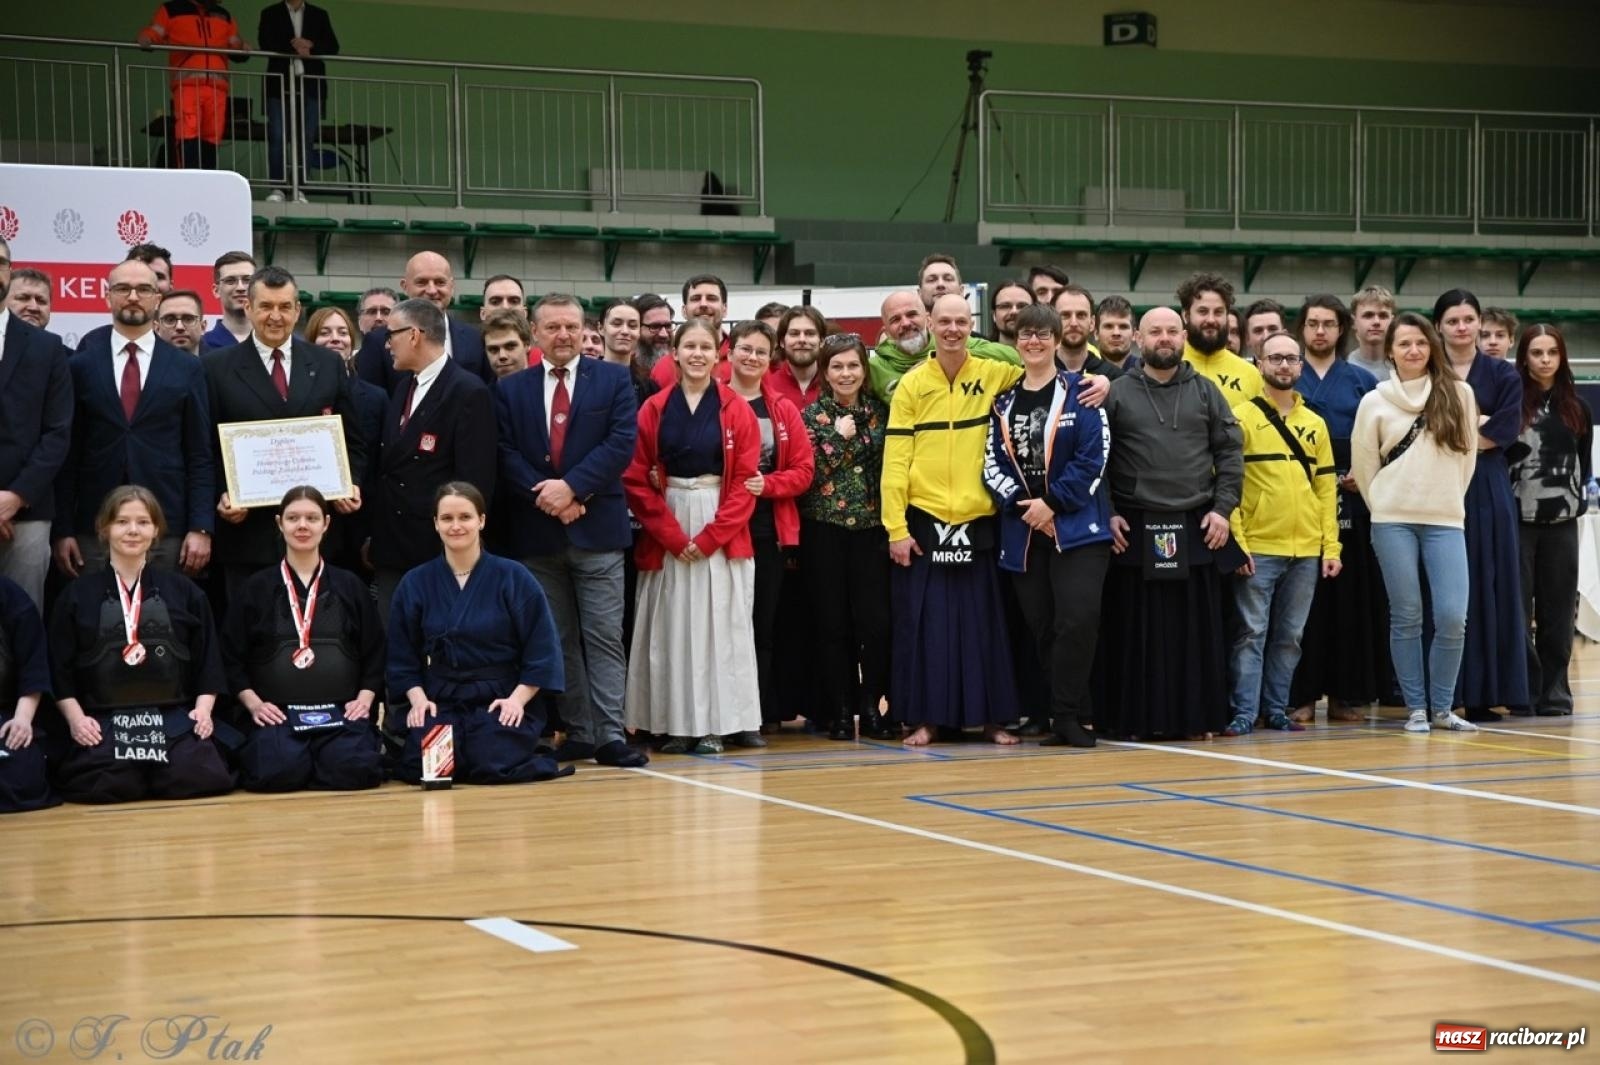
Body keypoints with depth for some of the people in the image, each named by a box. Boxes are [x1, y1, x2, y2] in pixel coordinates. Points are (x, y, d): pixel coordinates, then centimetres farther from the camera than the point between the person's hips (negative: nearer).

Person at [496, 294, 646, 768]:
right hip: (537, 533, 2)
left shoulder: (613, 380, 5)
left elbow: (622, 443, -6)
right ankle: (576, 732, 13)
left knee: (604, 636, -4)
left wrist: (571, 487, -14)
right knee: (558, 639, 7)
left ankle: (610, 734, -4)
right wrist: (544, 497, -12)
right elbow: (505, 455, 1)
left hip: (597, 530, -2)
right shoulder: (510, 390, 10)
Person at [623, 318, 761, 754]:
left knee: (718, 624, -1)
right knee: (671, 627, 1)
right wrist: (673, 535, -8)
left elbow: (744, 482, -2)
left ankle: (713, 726, 4)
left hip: (722, 533, -1)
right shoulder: (654, 410, 4)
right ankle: (676, 725, 6)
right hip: (666, 533, 1)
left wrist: (709, 537, -11)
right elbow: (636, 479, 1)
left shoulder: (736, 410, 2)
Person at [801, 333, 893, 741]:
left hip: (871, 527, 1)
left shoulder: (880, 412, 9)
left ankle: (873, 707, 5)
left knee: (875, 620, -4)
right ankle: (839, 711, 8)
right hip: (825, 528, -1)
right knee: (833, 622, 1)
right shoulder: (812, 415, 3)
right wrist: (839, 437, -11)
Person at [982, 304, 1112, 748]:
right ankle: (1074, 716, 13)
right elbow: (992, 464, 7)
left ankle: (1066, 716, -7)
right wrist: (1022, 505, -9)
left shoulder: (1080, 392, 0)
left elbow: (1093, 458, -7)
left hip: (1077, 527, -4)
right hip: (1023, 531, 4)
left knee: (1078, 620, -16)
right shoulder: (1004, 401, 12)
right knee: (1041, 627, 4)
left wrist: (1052, 503, -12)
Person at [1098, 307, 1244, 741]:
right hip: (1134, 530, -2)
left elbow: (1230, 451, 7)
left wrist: (1223, 509, -1)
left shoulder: (1205, 391, 9)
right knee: (1137, 631, 0)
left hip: (1196, 529, 2)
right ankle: (1136, 719, 6)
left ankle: (1196, 717, 11)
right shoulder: (1117, 393, 3)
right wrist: (1106, 514, -6)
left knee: (1197, 631, 4)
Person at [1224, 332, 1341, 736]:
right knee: (1251, 632, -3)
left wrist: (1331, 546, 6)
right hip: (1257, 549, -4)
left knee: (1290, 637, 8)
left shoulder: (1315, 423, 14)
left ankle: (1276, 709, 16)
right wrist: (1236, 542, -12)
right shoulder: (1242, 418, -1)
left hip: (1306, 551, 4)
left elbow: (1326, 488, 13)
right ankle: (1244, 712, 0)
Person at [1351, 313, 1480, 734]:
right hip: (1393, 522, -1)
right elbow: (1363, 465, 8)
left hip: (1446, 521, 1)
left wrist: (1448, 499, 9)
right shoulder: (1374, 402, 3)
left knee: (1452, 618, -8)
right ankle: (1416, 708, 9)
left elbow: (1468, 455, 10)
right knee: (1406, 617, 1)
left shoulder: (1459, 394, 5)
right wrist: (1385, 508, 9)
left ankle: (1442, 708, 7)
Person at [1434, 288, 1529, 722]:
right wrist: (1475, 427, -11)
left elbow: (1506, 431, -4)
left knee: (1488, 587, 0)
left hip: (1488, 491, 1)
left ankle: (1483, 693, 4)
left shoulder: (1503, 375, 8)